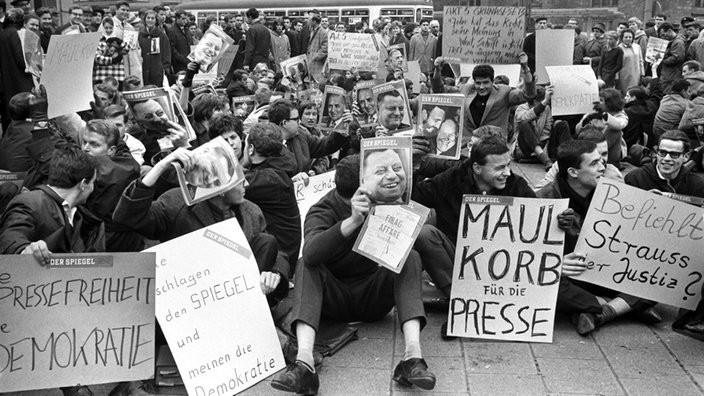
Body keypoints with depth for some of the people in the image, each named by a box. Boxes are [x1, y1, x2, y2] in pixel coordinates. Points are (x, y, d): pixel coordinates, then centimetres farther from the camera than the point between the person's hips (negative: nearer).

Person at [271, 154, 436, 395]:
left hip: (373, 295, 2)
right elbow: (311, 253, -36)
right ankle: (304, 362, -46)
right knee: (305, 266, -29)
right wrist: (352, 221, -48)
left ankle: (413, 355, -39)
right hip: (334, 297, -2)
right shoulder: (323, 211, -14)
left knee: (411, 257, -22)